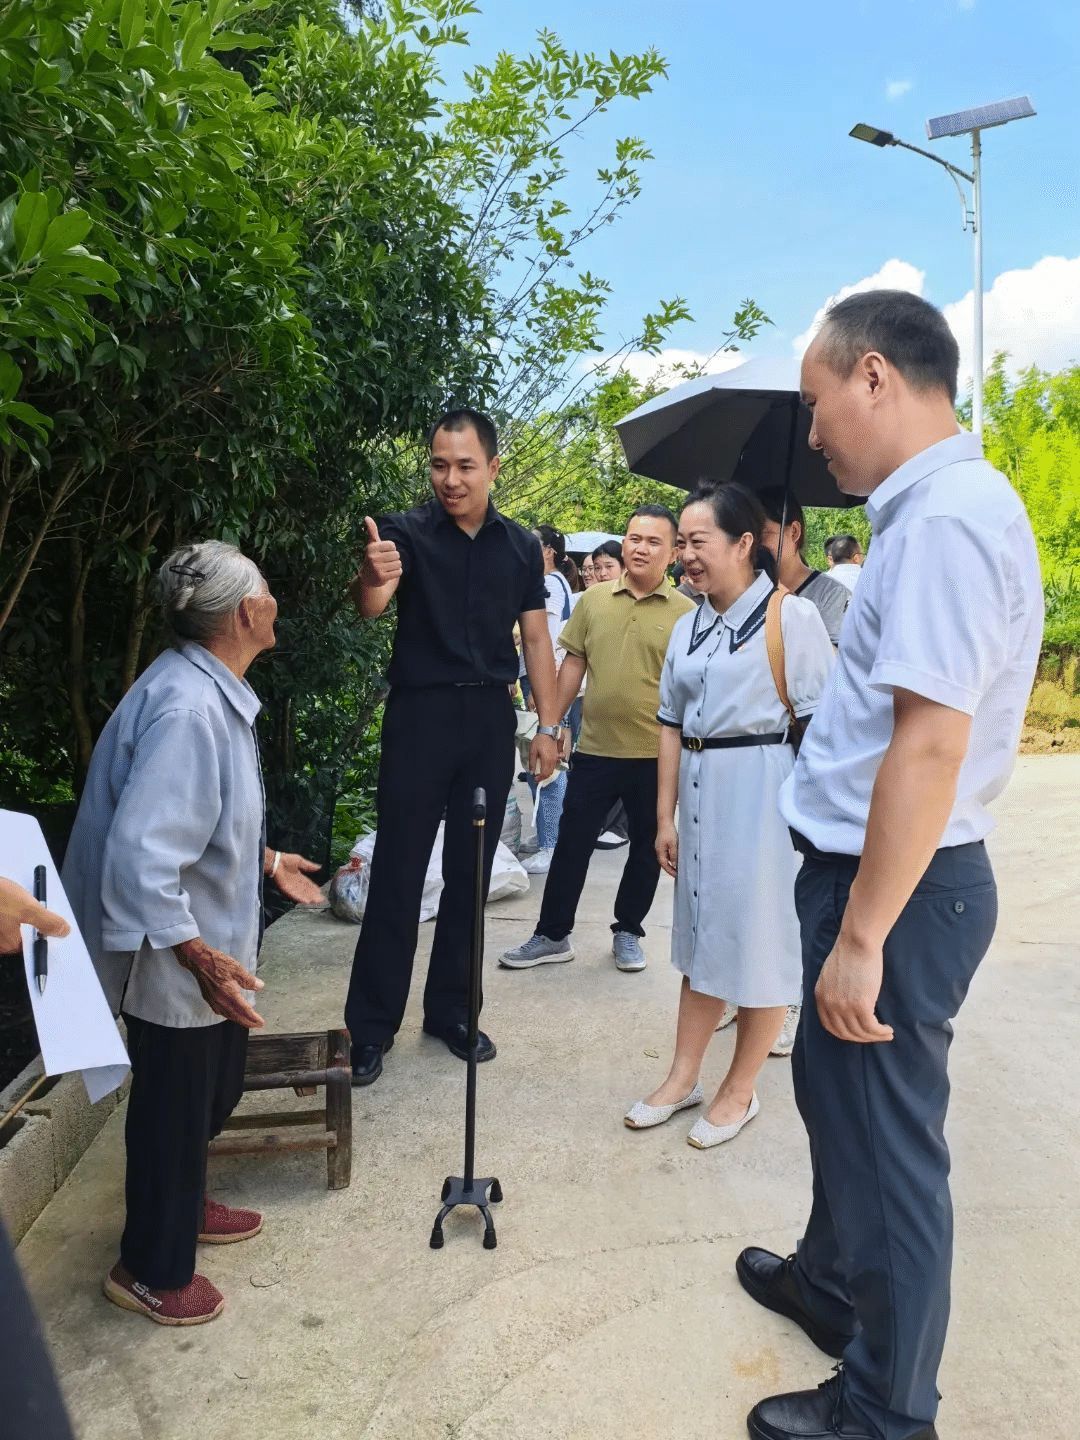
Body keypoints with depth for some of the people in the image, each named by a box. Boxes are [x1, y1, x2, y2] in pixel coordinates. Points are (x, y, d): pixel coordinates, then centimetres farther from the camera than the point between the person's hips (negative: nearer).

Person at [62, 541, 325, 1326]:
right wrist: (194, 952, -34)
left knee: (216, 1089, 26)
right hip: (178, 959, -10)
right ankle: (152, 1271, 33)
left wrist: (266, 860, 23)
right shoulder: (186, 707, -30)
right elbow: (140, 851, -34)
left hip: (214, 937, 10)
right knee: (174, 1110, 10)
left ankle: (185, 1204, 51)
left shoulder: (217, 692, 3)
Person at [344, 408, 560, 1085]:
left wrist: (549, 726, 4)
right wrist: (372, 580, -45)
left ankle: (451, 1010, 25)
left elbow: (536, 638, 10)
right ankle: (372, 1027, 10)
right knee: (398, 874, -1)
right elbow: (369, 606, -21)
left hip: (490, 718, 4)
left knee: (470, 873, 11)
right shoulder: (407, 531, -4)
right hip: (420, 714, -3)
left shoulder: (521, 546, 7)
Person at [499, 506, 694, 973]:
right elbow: (573, 664, 8)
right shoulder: (593, 599, 3)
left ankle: (628, 931, 31)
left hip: (656, 754, -1)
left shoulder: (685, 613, -3)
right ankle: (552, 934, 22)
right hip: (594, 748, 1)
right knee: (572, 842, 8)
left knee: (647, 847, 12)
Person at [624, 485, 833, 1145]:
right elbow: (674, 726, 12)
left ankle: (740, 1090, 23)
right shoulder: (689, 628, 10)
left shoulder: (792, 617, -11)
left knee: (760, 942, 5)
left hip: (764, 793, -6)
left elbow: (819, 724, -13)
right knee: (701, 934, 16)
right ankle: (683, 1078, 29)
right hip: (700, 791, 7)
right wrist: (666, 817, 10)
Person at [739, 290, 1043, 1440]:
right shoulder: (931, 509, 11)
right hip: (868, 869, 10)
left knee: (884, 1141, 6)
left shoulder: (945, 516, -20)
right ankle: (832, 1282, 49)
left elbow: (930, 742, -28)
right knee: (834, 1094, 26)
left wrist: (862, 936, -24)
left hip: (896, 884, -10)